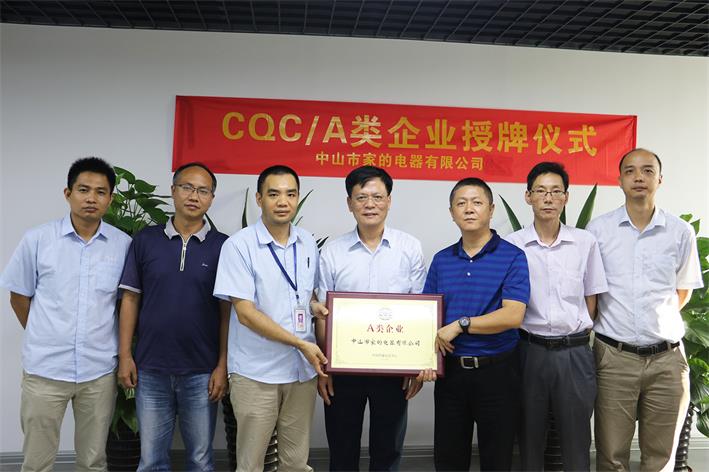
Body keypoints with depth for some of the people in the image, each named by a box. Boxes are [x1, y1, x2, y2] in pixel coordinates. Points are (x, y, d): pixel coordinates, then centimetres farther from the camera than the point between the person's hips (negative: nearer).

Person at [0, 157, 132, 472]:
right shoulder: (37, 240, -4)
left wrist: (119, 349, 8)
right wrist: (43, 338, 8)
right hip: (44, 369, 0)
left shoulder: (124, 245, -2)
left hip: (100, 371, 1)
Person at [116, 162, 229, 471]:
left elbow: (227, 310, -2)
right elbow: (131, 299, 4)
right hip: (151, 368, 1)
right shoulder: (145, 240, 2)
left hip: (202, 371, -1)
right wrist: (125, 355, -1)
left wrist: (223, 365, -6)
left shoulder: (222, 246, -2)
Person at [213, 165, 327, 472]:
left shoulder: (308, 243, 7)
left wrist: (318, 309, -4)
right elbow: (246, 313, -15)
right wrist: (301, 343, -16)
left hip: (303, 369, 5)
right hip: (256, 372, -4)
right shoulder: (239, 245, -10)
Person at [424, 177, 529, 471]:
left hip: (496, 370, -3)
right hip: (450, 369, 4)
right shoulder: (441, 260, 7)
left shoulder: (512, 257, -6)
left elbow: (513, 315, -17)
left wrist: (460, 325, -17)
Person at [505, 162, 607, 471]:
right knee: (530, 435, 11)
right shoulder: (511, 245, -2)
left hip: (575, 353, 1)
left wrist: (579, 337, 2)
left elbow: (591, 300, 7)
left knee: (576, 436, 9)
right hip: (530, 350, 0)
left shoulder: (585, 242, 2)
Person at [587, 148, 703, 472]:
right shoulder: (598, 229, 0)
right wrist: (612, 323, 5)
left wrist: (659, 320, 8)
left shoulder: (681, 232, 4)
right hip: (614, 357, -1)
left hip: (667, 359, 1)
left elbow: (683, 290, 16)